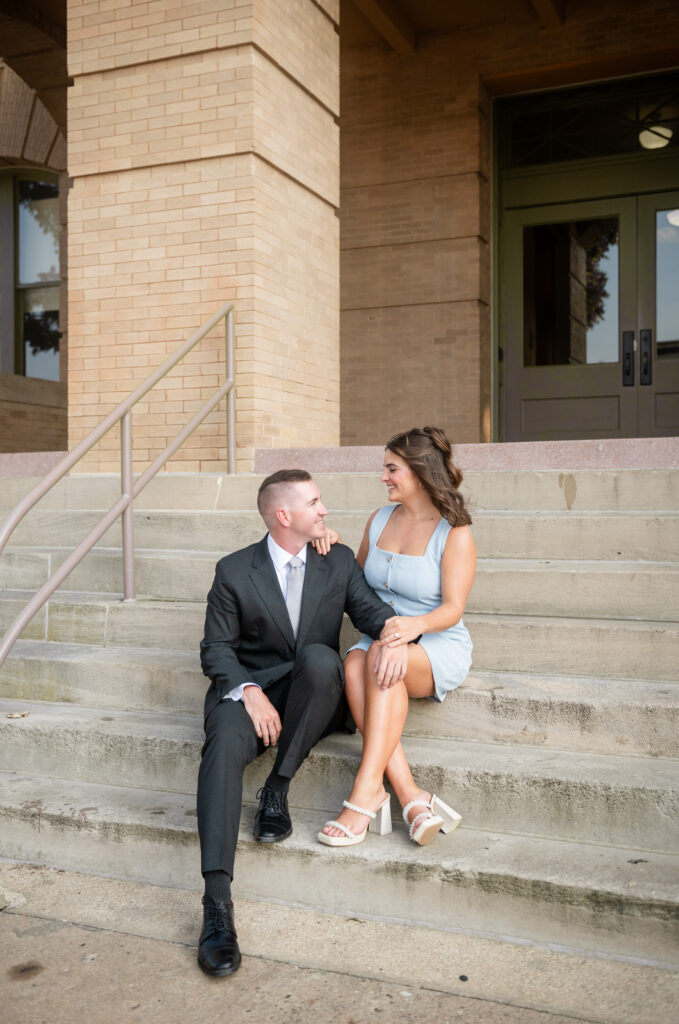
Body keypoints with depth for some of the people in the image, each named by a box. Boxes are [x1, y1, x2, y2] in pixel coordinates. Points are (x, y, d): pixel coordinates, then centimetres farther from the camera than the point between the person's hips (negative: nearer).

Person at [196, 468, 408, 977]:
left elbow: (370, 609, -2)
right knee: (225, 744, -34)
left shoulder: (339, 561, 7)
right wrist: (249, 692, -20)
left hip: (312, 695, 2)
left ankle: (277, 790, -19)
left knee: (318, 656, -33)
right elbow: (216, 647, -1)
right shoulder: (234, 571, 0)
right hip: (250, 688, -1)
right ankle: (217, 904, -36)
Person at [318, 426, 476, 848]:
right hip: (379, 636, 4)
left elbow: (452, 609, -13)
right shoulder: (379, 520, 12)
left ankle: (367, 788, -37)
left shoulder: (455, 533, -5)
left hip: (439, 645, -4)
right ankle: (411, 796, -36)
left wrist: (415, 625, -34)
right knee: (354, 665, -32)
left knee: (385, 657, -38)